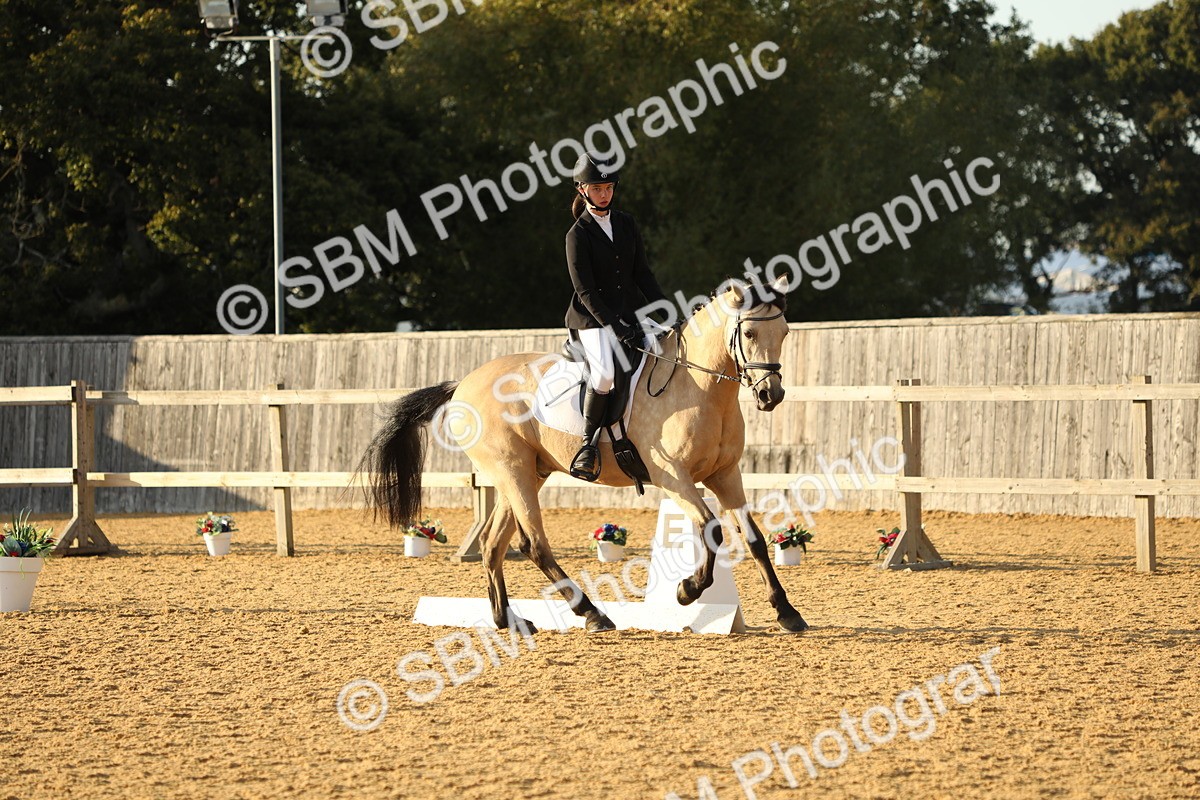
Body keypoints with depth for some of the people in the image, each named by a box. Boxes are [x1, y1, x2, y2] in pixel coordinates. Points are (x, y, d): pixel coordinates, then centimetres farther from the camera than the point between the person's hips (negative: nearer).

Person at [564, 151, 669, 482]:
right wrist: (615, 327, -21)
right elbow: (585, 292, -12)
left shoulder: (626, 224, 11)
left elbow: (643, 274, 12)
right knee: (605, 372, -32)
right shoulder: (578, 234, -6)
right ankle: (588, 442, -16)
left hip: (632, 313, 6)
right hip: (593, 319, -6)